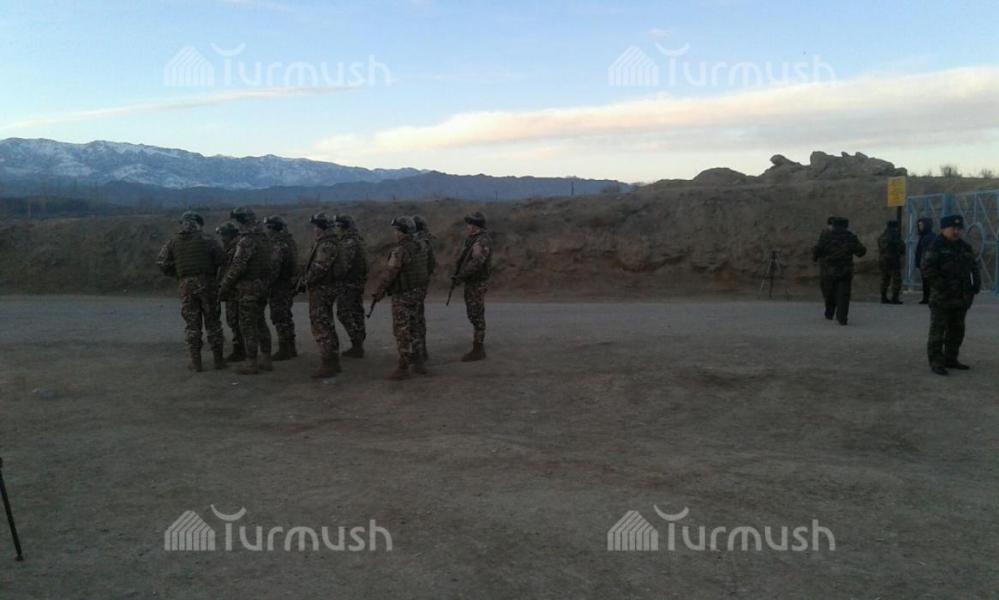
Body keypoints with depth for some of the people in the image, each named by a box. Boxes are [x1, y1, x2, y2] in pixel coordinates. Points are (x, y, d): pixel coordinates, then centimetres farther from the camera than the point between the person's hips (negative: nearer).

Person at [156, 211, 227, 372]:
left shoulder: (173, 242, 7)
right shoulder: (206, 240, 0)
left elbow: (162, 262, -1)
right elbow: (221, 260, -6)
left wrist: (175, 274, 14)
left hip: (186, 285, 1)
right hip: (207, 284, -1)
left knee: (192, 324, 6)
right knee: (213, 323, 7)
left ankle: (195, 362, 5)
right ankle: (218, 359, 10)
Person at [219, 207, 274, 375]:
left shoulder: (247, 241, -17)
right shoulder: (264, 238, 9)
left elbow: (238, 266, -20)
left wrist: (225, 285, -10)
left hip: (249, 288, -9)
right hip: (263, 286, 9)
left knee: (248, 325, -2)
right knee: (260, 323, 16)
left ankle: (251, 363, 2)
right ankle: (265, 359, 20)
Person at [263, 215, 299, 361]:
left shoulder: (279, 245, -19)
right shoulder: (290, 241, 11)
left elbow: (274, 267, -24)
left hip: (279, 286, -10)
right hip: (290, 284, 10)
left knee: (279, 318, -3)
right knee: (287, 317, 17)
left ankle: (284, 350, 0)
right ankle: (291, 348, 24)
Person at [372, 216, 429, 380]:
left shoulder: (400, 251, -20)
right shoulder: (420, 248, 7)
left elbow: (388, 274, -18)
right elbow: (426, 272, 15)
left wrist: (377, 293, -8)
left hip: (402, 297, -8)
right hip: (416, 294, 9)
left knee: (402, 332, -2)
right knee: (411, 330, 17)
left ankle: (403, 369, 2)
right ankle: (418, 364, 19)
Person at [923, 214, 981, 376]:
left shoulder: (966, 247, 14)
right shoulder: (936, 247, -7)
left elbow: (974, 268, 20)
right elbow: (927, 270, -15)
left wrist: (976, 284, 4)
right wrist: (942, 285, -21)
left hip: (961, 298, 7)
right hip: (941, 298, -7)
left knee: (957, 330, 13)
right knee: (938, 330, -6)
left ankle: (951, 359, 24)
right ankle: (936, 362, -3)